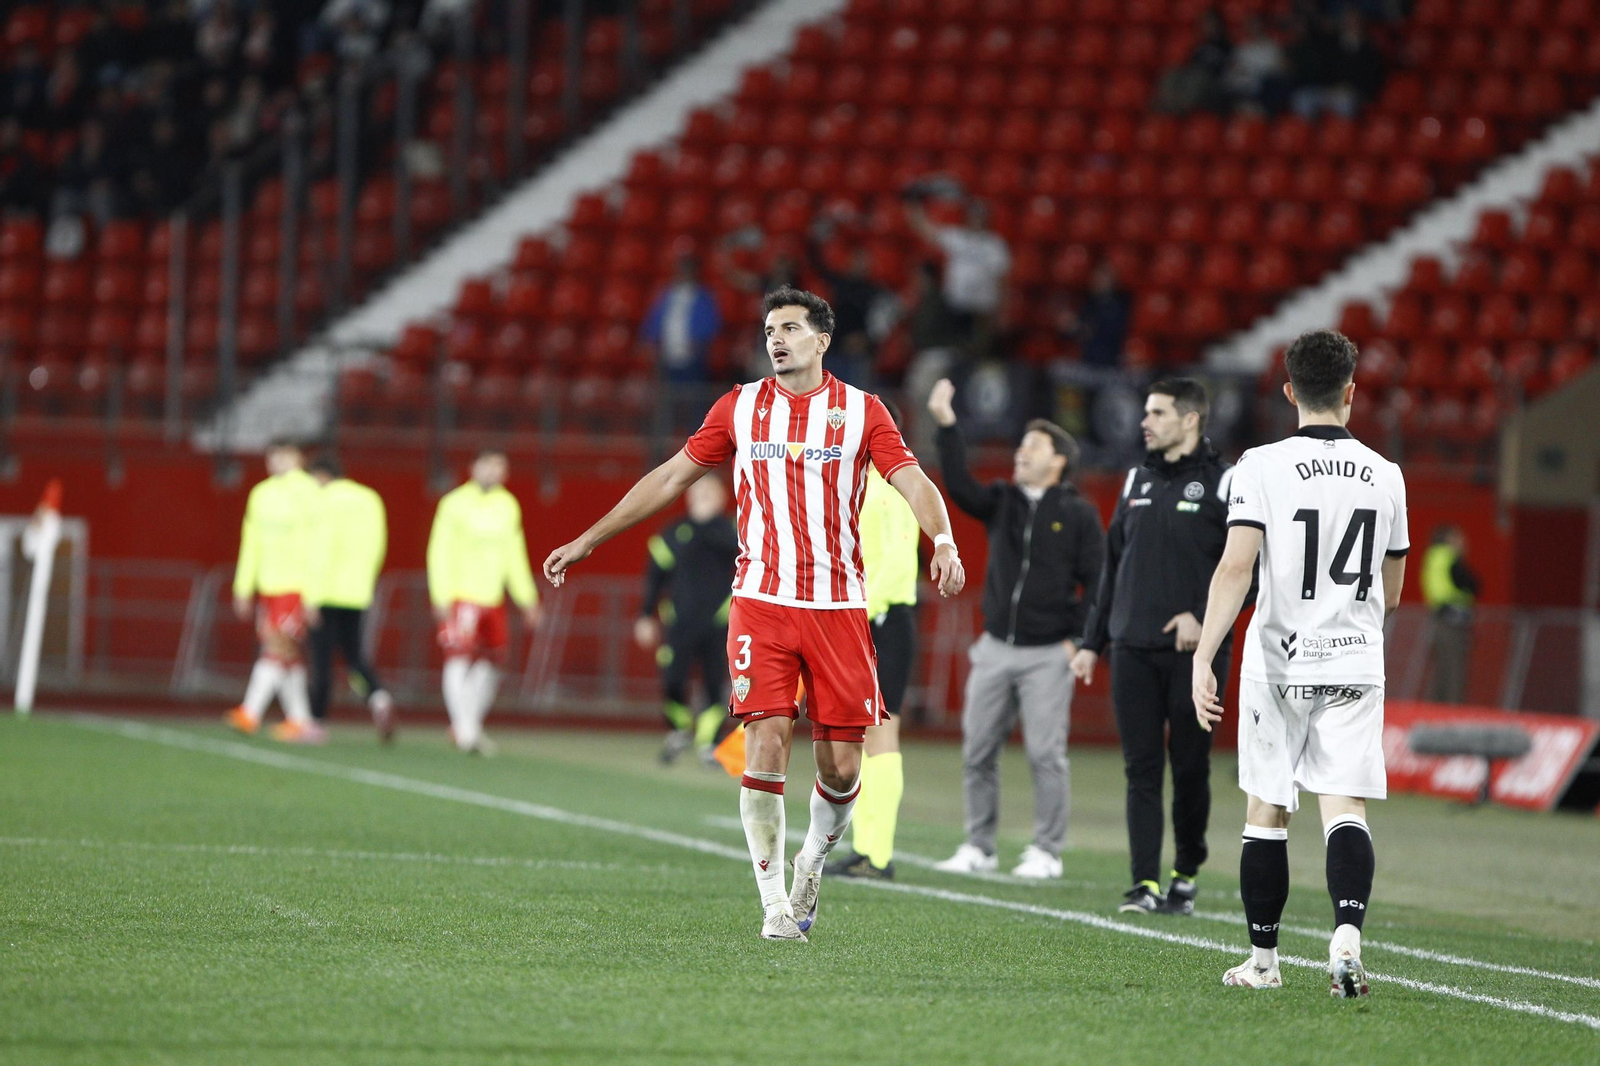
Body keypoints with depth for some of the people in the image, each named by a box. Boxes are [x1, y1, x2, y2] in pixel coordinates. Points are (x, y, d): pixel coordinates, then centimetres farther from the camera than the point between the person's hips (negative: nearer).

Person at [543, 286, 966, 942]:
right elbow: (671, 477, 14)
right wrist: (587, 541, 13)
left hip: (837, 605, 0)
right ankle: (774, 905, -5)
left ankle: (812, 860, 30)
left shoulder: (861, 411, 4)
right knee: (767, 742, -13)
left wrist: (943, 540, -27)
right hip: (761, 602, 0)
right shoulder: (740, 408, 8)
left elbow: (911, 481, -6)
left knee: (841, 765, -1)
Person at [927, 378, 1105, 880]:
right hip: (995, 649, 5)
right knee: (977, 752, 6)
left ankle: (1047, 852, 2)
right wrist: (946, 425, -17)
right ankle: (979, 847, 15)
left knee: (1045, 754, -6)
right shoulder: (1002, 502, 10)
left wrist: (1079, 640, -11)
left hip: (1048, 654, -5)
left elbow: (1096, 584, -3)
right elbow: (959, 486, -8)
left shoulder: (1079, 514, -2)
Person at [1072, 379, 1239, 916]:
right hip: (1133, 650, 5)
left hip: (1193, 651, -5)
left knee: (1189, 768, 1)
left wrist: (1203, 615, -17)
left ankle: (1186, 877, 14)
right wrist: (1092, 641, 16)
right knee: (1141, 769, 0)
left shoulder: (1224, 483, -3)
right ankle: (1145, 882, -1)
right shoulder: (1137, 481, 15)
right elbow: (1113, 565, 19)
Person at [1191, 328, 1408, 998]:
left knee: (1266, 812, 10)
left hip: (1278, 666, -2)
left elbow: (1235, 568, -17)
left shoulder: (1263, 467, -7)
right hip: (1355, 666, 2)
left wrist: (1203, 657, -17)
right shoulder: (1385, 477, 5)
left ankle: (1261, 961, 17)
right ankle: (1347, 936, -26)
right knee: (1346, 810, -3)